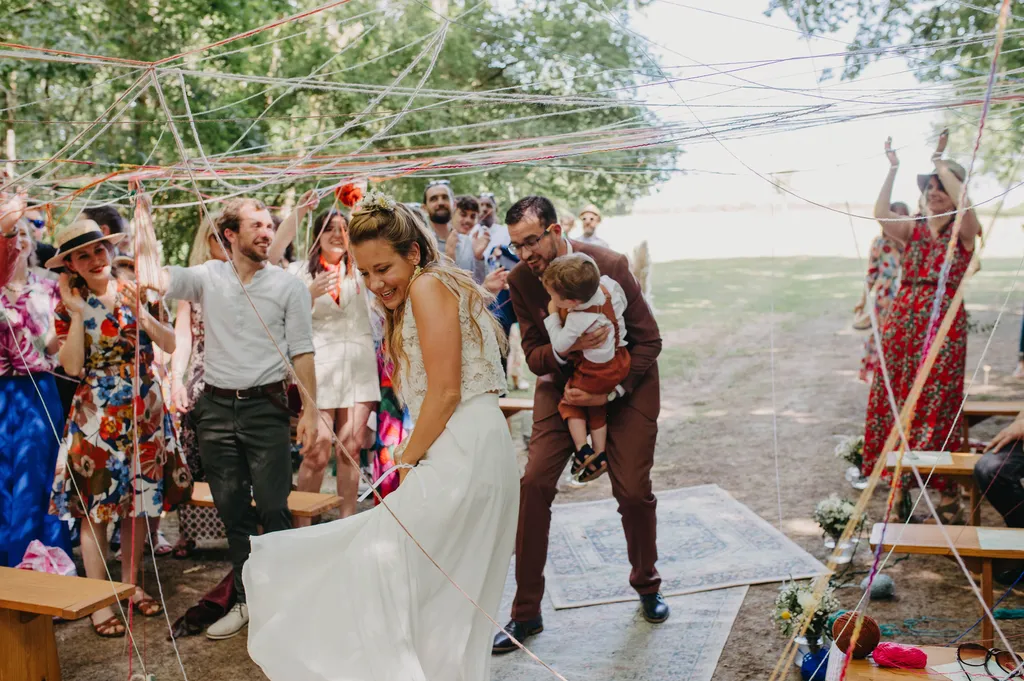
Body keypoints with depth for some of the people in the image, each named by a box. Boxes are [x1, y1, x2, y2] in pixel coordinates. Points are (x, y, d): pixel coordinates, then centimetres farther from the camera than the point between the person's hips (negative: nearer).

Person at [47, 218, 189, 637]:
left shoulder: (133, 292, 4)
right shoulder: (70, 305, -1)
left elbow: (171, 344, -2)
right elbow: (72, 367, -13)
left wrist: (139, 311, -13)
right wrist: (77, 313, -16)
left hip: (146, 410, 3)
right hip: (98, 415, -3)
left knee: (142, 502, 9)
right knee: (95, 508, 0)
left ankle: (131, 585, 26)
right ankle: (99, 602, 11)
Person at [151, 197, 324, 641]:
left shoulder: (288, 286, 1)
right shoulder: (207, 277, 5)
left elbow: (302, 353, -1)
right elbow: (158, 279, -9)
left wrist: (310, 411, -6)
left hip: (266, 407, -2)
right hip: (216, 408, 3)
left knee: (273, 509, 0)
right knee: (232, 511, 11)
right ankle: (246, 600, 25)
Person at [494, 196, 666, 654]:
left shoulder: (610, 266, -22)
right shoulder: (520, 280, -12)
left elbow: (648, 340, -15)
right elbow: (534, 354, -7)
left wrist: (609, 393, -25)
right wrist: (565, 349, -30)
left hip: (625, 381, -2)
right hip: (562, 383, 2)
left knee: (633, 491, -4)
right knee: (534, 483, -10)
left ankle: (647, 585, 28)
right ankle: (526, 613, 3)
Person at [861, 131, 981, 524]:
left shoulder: (963, 232, 0)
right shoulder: (913, 229, 11)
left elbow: (963, 201, -21)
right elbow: (880, 213, -6)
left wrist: (939, 161, -11)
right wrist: (893, 168, -8)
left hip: (944, 323, -4)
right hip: (903, 320, 4)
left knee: (938, 404, -2)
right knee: (896, 399, 6)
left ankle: (948, 492, 8)